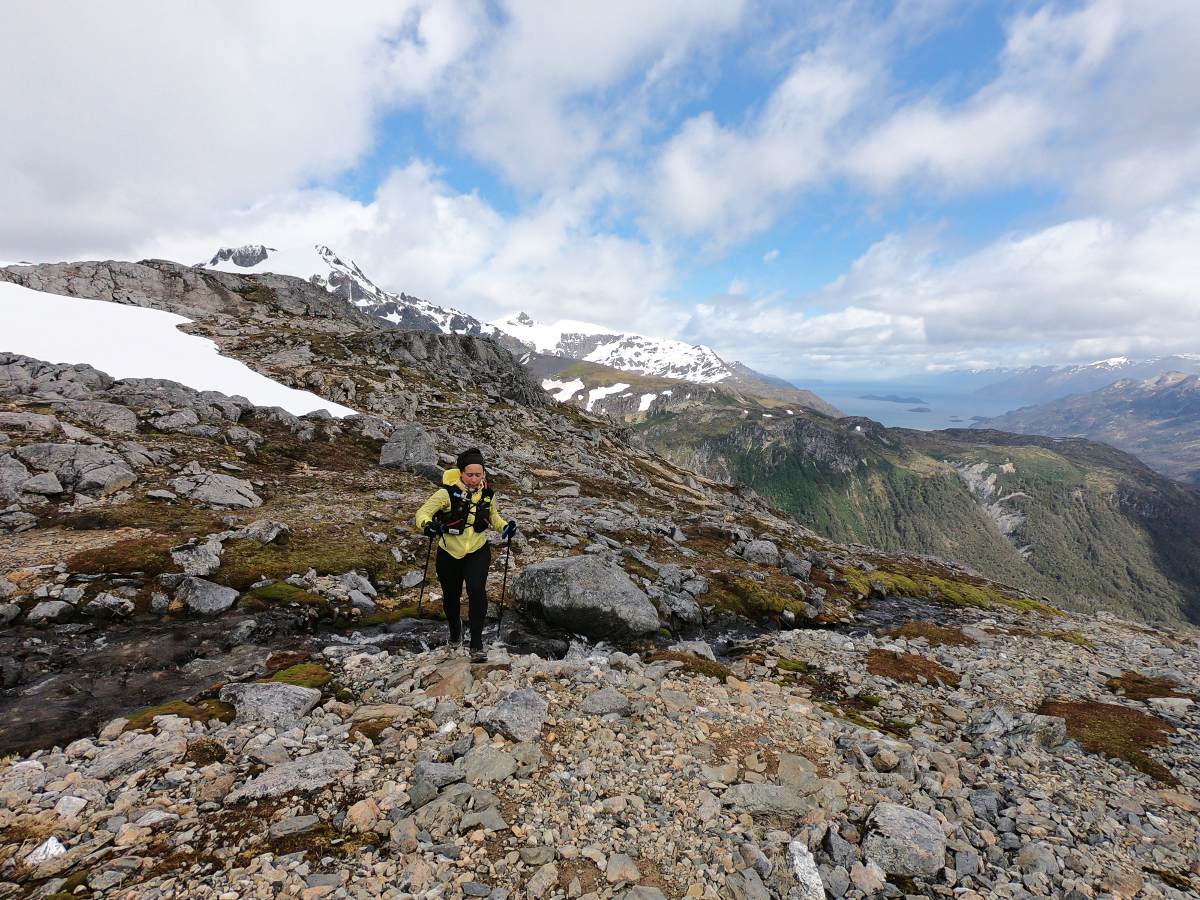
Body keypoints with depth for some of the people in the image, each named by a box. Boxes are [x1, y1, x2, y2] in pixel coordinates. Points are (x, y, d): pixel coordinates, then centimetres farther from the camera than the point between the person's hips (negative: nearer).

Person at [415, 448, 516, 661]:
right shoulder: (448, 492, -17)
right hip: (449, 553, 0)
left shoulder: (487, 494, -6)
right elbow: (423, 512, -16)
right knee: (451, 595, 16)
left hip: (478, 551, 1)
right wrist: (427, 524, -38)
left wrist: (504, 526, -5)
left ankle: (477, 644, -12)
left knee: (477, 589, -22)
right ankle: (455, 631, 49)